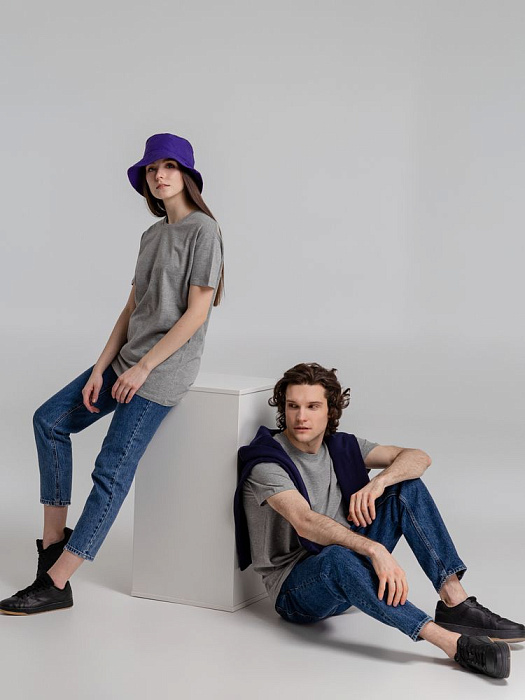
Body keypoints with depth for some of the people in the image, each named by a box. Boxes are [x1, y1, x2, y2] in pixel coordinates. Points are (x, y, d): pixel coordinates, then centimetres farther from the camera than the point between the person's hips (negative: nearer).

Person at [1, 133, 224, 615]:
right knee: (50, 420, 6)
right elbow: (132, 309, 11)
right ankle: (54, 538, 11)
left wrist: (142, 368, -16)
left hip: (164, 369, -9)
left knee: (111, 472, -10)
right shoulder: (152, 236, 14)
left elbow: (196, 312, -15)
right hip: (129, 359, 9)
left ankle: (55, 584, -6)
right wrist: (100, 370, 0)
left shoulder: (203, 231, -9)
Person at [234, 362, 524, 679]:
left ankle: (455, 602, -20)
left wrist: (378, 483, -22)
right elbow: (306, 523, -32)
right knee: (336, 557, -42)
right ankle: (452, 641, -47)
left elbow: (419, 457, -1)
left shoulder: (340, 447, 4)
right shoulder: (266, 463, -16)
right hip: (295, 590, -6)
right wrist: (376, 549, -45)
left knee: (407, 485, -9)